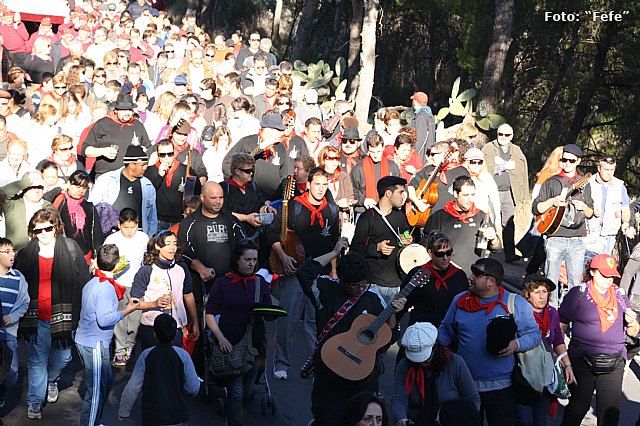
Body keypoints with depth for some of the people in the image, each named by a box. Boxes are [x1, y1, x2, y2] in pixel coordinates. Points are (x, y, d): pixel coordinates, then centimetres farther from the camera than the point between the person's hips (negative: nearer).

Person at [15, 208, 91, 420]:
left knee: (62, 357, 14)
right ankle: (35, 401, 18)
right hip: (36, 318, 0)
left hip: (63, 315, 0)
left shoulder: (71, 249, -4)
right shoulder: (26, 253, 0)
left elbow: (84, 281, -3)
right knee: (37, 360, 7)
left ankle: (51, 380, 44)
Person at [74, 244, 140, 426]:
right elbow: (103, 319, -26)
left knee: (107, 381, 21)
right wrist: (126, 311, -17)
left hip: (85, 341, 10)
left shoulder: (91, 283, 9)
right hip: (95, 345, -10)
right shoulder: (106, 288, -21)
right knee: (96, 391, -2)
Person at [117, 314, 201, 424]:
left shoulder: (146, 355, -4)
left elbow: (132, 387, -2)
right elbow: (194, 389, -2)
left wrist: (123, 412, 10)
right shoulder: (182, 355, -5)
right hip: (178, 416, 0)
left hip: (152, 417, 0)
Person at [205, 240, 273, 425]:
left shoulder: (261, 283, 8)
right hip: (229, 345, -3)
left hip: (254, 345, 3)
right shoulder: (222, 283, -1)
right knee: (236, 391, -10)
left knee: (247, 391, 12)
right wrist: (220, 337, -15)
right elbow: (210, 314, -2)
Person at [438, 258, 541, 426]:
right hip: (465, 386, 3)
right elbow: (446, 331, 17)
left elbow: (534, 334, 1)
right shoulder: (460, 301, 7)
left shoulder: (516, 303, -3)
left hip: (501, 387, -3)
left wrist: (516, 345, -18)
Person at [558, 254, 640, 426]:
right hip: (582, 360, -3)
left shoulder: (620, 296, 13)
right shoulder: (578, 294, 1)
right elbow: (561, 325, 0)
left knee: (610, 411, 0)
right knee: (578, 407, 1)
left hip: (614, 363, 3)